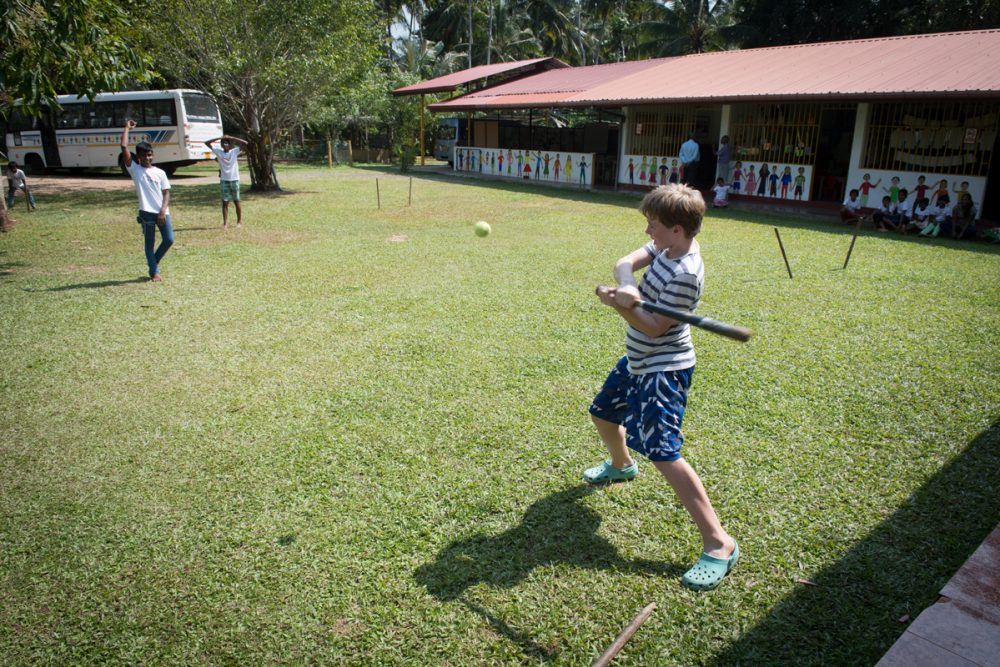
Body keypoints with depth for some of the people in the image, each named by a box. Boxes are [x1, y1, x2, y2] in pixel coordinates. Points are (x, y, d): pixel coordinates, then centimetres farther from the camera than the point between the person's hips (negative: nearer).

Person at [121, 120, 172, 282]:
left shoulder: (160, 172, 7)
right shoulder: (134, 169, 2)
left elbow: (166, 193, 4)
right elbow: (124, 147, -6)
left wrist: (163, 211, -7)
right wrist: (127, 127, 2)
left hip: (162, 212, 2)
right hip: (146, 212, -2)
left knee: (169, 240, 1)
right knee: (150, 243, 4)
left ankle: (153, 262, 27)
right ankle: (154, 272, 15)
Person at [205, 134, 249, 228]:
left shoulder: (235, 151, -1)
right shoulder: (218, 152, 4)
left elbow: (245, 143, -10)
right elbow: (207, 143, 2)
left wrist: (232, 138, -11)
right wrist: (219, 138, -4)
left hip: (234, 180, -1)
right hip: (224, 180, 1)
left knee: (236, 202, 7)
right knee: (225, 202, -1)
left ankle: (239, 221, 18)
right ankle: (225, 223, -1)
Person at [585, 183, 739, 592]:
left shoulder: (686, 274, -25)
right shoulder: (664, 247, 1)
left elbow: (654, 328, -24)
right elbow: (624, 264, -11)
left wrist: (618, 305, -32)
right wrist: (626, 288, -30)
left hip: (663, 370, -10)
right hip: (636, 360, 10)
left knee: (663, 454, -16)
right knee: (603, 415, 26)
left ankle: (719, 544, -9)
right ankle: (621, 465, 57)